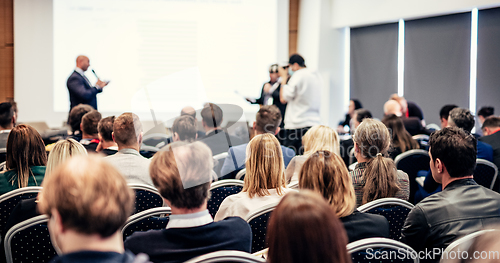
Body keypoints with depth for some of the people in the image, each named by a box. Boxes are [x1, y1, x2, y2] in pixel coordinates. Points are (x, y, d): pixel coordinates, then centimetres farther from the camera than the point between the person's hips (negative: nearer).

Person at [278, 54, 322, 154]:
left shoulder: (298, 75, -9)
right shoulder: (317, 76, 14)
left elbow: (283, 98, -8)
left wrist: (284, 78, 4)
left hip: (297, 125, -8)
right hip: (314, 123, 8)